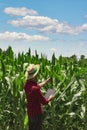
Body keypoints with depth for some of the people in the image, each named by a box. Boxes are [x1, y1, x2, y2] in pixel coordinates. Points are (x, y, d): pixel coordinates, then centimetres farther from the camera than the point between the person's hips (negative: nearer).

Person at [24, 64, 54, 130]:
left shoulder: (27, 84, -6)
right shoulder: (35, 89, -32)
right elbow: (44, 102, -20)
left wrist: (46, 81, 21)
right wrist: (50, 98, -1)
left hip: (30, 112, 8)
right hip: (37, 113, -8)